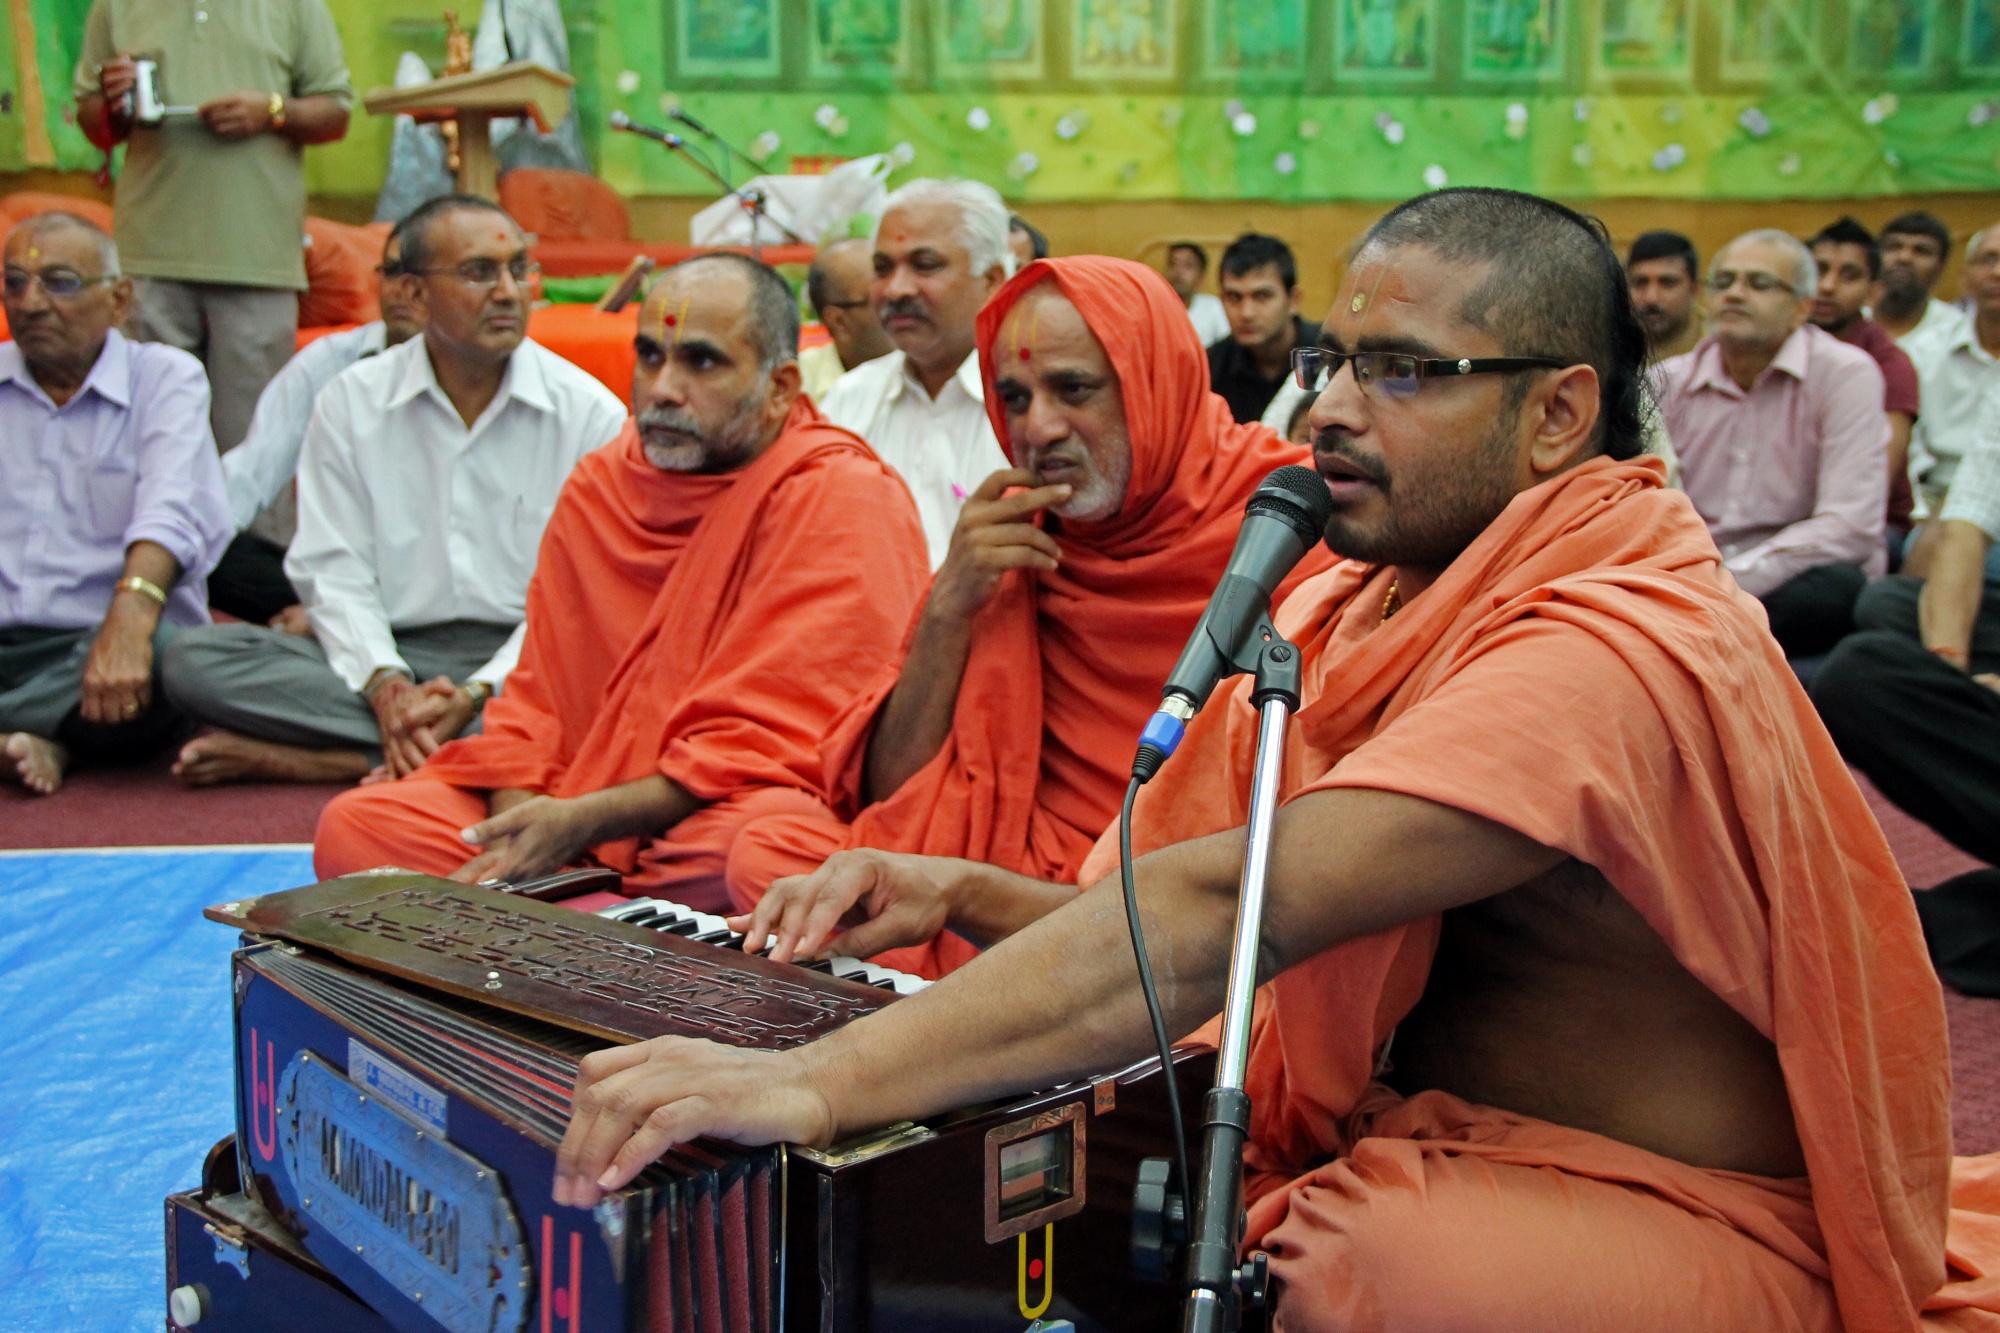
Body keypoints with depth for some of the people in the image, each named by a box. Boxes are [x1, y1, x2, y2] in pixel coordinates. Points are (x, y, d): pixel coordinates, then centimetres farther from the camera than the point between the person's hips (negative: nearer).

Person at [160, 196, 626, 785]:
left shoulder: (592, 413, 1)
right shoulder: (349, 402, 7)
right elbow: (333, 571, 2)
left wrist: (477, 695, -19)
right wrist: (386, 685, -17)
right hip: (395, 652, 1)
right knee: (196, 659, -18)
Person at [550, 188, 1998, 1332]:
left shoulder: (1626, 646, -24)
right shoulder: (1374, 601, 5)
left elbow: (1234, 905, -34)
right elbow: (1213, 918, 2)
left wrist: (827, 1078, -38)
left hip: (1648, 1214, -7)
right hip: (1406, 1145, 7)